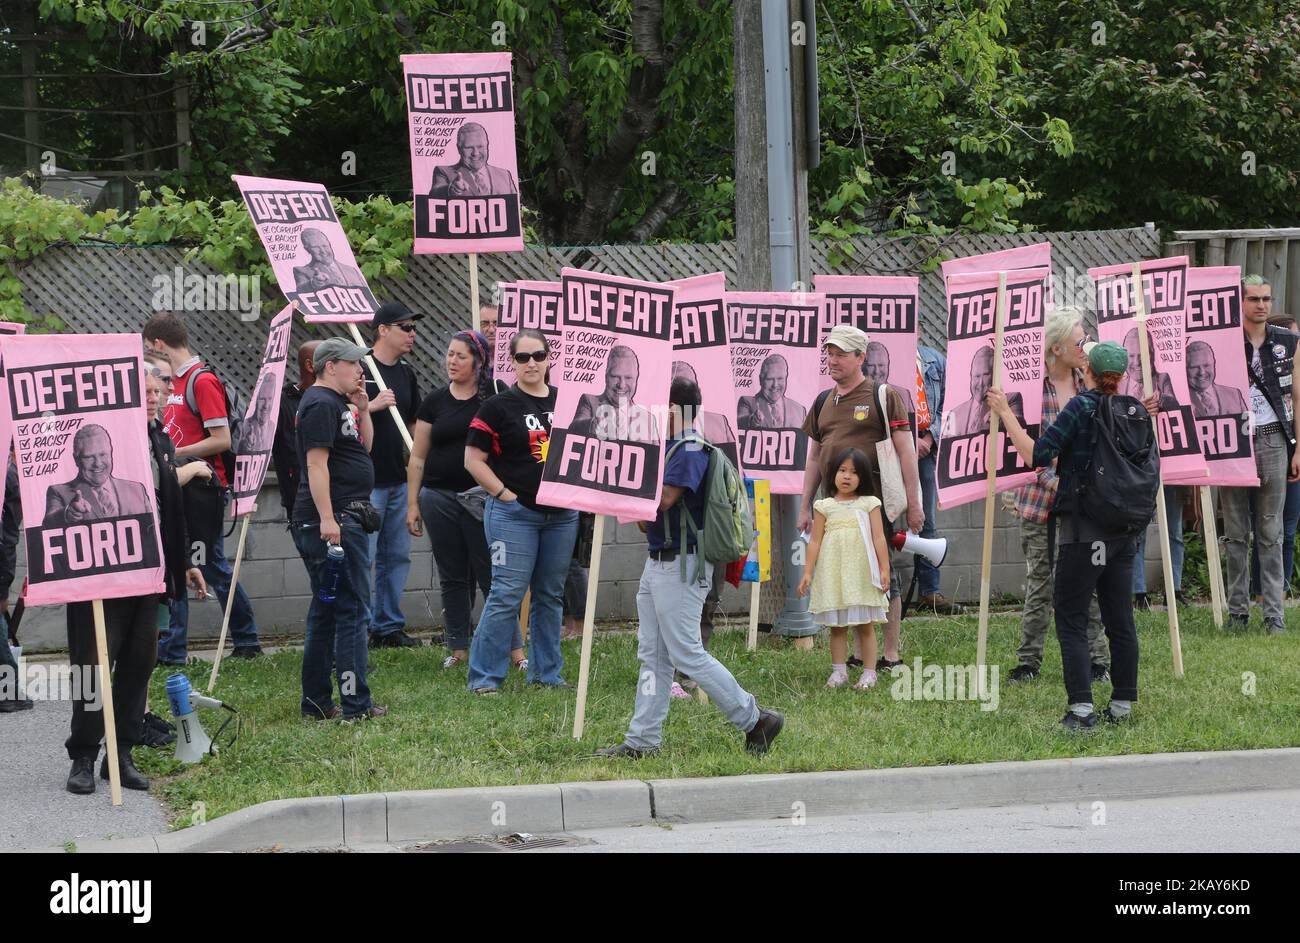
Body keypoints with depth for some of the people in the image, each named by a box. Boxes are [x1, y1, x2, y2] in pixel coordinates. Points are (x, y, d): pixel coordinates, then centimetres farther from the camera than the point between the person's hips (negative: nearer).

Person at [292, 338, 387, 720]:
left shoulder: (338, 403, 20)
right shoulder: (321, 404, -12)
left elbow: (364, 446, 27)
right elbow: (316, 463, -20)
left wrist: (362, 409, 11)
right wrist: (327, 519, -25)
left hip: (344, 518, 11)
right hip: (332, 519, -11)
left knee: (326, 610, 13)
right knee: (352, 608, -9)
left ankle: (316, 702, 17)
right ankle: (355, 703, -8)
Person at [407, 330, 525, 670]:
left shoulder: (494, 399, 0)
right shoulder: (435, 402, 7)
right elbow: (417, 458, 11)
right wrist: (412, 504, 6)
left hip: (481, 498, -3)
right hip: (440, 498, 3)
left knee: (492, 575, -5)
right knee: (452, 577, 8)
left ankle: (515, 648, -2)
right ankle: (459, 648, 15)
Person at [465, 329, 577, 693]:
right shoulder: (499, 406, -5)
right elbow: (473, 459, -5)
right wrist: (505, 494, -11)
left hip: (561, 514, 5)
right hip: (514, 513, -5)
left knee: (550, 595, 11)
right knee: (507, 594, -9)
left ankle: (547, 672, 20)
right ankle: (484, 676, -4)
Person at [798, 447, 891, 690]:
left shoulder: (869, 504, 4)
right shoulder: (825, 506, 6)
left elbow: (879, 538, 3)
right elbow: (815, 541, 6)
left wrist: (884, 569, -2)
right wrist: (808, 572, 1)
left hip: (862, 573, -1)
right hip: (833, 574, 1)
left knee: (865, 625, 2)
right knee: (837, 625, 5)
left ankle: (869, 672, 6)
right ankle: (839, 671, 12)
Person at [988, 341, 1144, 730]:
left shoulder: (1081, 407, -11)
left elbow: (1036, 456, -15)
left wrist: (1006, 414, -8)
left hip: (1084, 531, -6)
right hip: (1125, 531, 6)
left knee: (1071, 619, -2)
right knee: (1120, 619, 12)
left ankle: (1081, 708, -11)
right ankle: (1123, 705, 16)